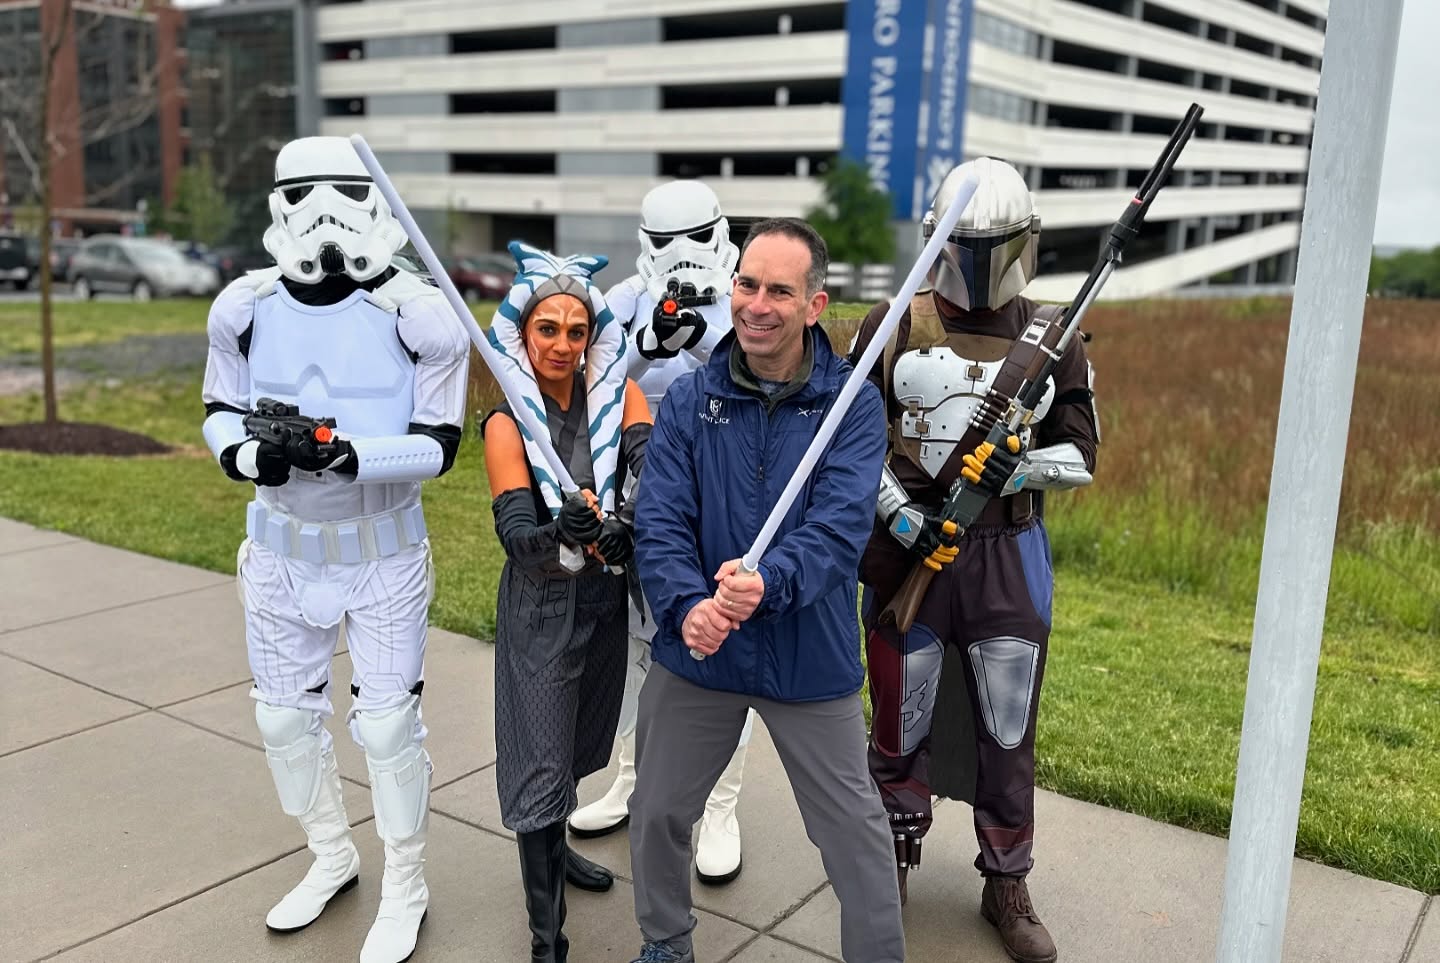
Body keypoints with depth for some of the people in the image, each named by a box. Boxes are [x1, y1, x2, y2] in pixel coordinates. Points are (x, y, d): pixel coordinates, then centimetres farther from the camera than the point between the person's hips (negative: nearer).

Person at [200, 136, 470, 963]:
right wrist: (252, 452, -17)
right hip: (282, 546, 4)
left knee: (388, 724, 3)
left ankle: (406, 886, 27)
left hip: (384, 550, -4)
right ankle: (332, 856, 41)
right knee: (285, 716, 15)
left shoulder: (420, 315, -16)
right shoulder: (247, 306, -6)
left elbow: (438, 443, -13)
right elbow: (222, 410, 6)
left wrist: (352, 456, -29)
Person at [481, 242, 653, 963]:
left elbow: (651, 462, -21)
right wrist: (567, 533, -44)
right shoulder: (509, 420, -13)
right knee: (542, 762, -2)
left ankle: (554, 847, 49)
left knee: (580, 742, 23)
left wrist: (620, 522, -40)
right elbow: (516, 532, -23)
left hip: (606, 599, 4)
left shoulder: (617, 393, -4)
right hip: (540, 609, -4)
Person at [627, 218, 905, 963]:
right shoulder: (688, 399, -3)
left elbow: (841, 525, -21)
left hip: (811, 658, -2)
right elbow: (659, 523, -11)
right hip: (695, 651, 3)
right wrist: (687, 606, -29)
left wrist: (768, 582, -39)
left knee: (855, 832, 9)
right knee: (657, 812, 18)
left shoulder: (853, 404, -9)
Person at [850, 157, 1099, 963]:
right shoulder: (894, 326, -1)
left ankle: (1007, 887, 29)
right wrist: (899, 514, -13)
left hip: (1008, 557, 1)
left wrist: (1022, 469, -16)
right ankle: (894, 860, 36)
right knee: (902, 724, 12)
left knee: (1008, 733, 9)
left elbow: (1082, 451, 4)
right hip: (907, 549, 0)